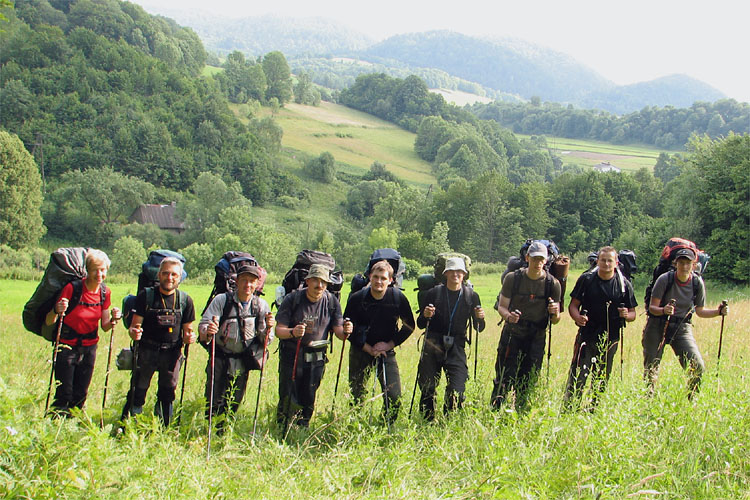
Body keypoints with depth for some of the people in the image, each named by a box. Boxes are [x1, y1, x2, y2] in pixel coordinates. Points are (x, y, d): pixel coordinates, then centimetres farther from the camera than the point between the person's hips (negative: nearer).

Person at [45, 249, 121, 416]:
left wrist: (113, 319, -16)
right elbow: (48, 322, -18)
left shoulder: (105, 293, -2)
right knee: (64, 394, -6)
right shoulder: (72, 288, -18)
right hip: (67, 346, -4)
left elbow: (105, 326, 5)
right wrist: (57, 311, -39)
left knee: (80, 395, 9)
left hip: (89, 347, 5)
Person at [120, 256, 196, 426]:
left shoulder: (185, 300, 4)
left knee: (167, 394, 10)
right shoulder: (146, 296, -2)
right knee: (137, 392, -4)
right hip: (147, 350, -2)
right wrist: (133, 332, -26)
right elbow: (134, 325, -3)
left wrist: (189, 337, -13)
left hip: (172, 353, 2)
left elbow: (187, 330, 10)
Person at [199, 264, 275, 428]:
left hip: (243, 362, 2)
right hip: (219, 359, -2)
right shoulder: (222, 300, -8)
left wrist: (268, 328, -23)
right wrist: (207, 331, -39)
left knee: (234, 404, 11)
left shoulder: (261, 305, -1)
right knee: (215, 402, -3)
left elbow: (265, 340, -1)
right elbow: (203, 325, -15)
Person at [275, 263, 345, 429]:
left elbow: (337, 329, -1)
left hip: (317, 358, 3)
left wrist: (345, 331, -25)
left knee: (308, 400, 9)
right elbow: (279, 330, -12)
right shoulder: (292, 299, -11)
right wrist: (292, 332, -33)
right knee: (288, 399, -5)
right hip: (291, 355, -3)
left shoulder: (332, 301, -2)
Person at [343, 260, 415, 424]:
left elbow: (409, 326, 2)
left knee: (394, 396, -7)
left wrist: (390, 344, -7)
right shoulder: (357, 298, -12)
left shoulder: (398, 298, -10)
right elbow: (348, 329, -5)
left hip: (387, 351, 0)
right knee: (356, 395, 4)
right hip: (361, 351, 0)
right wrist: (369, 349, -10)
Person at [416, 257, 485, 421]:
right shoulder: (434, 293, 3)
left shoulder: (471, 296, 6)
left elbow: (479, 329, 10)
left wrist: (480, 318, -11)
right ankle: (427, 422, 19)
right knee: (427, 388, -1)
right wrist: (426, 316, -15)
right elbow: (420, 324, 6)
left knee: (457, 391, -9)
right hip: (433, 346, 0)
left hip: (456, 347, 0)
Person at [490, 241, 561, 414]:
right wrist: (508, 316, -23)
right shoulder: (512, 278, -4)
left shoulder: (553, 284, -2)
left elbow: (555, 321, 3)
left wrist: (555, 313, -21)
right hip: (512, 335, -1)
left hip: (536, 338, 1)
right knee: (504, 379, -5)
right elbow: (501, 306, -1)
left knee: (528, 383, 5)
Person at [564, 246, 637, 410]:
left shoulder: (624, 284, 3)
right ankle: (568, 409, -1)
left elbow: (632, 314, 8)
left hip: (610, 339, 2)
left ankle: (594, 410, 22)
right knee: (577, 376, -8)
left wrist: (627, 315, -16)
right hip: (587, 335, -2)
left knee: (602, 379, 10)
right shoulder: (586, 279, 1)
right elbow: (573, 305, 3)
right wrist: (577, 317, -18)